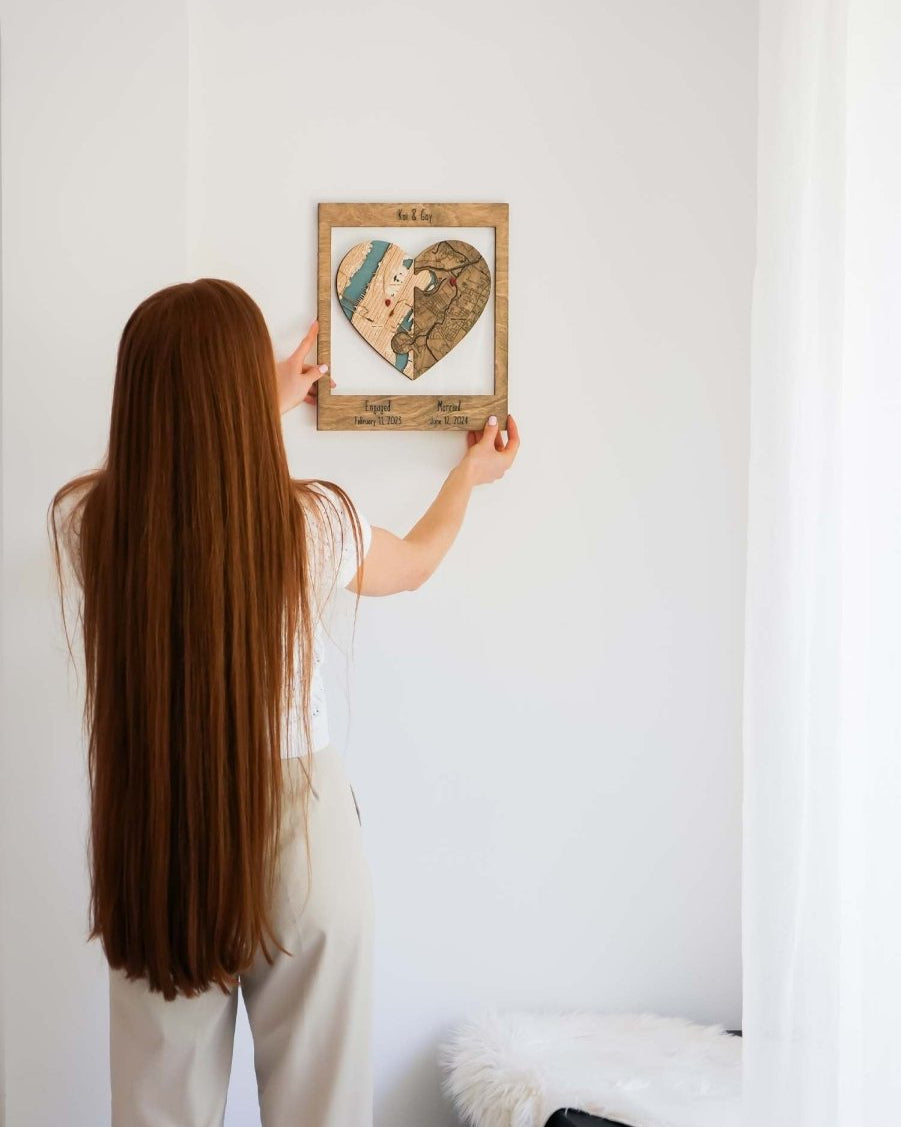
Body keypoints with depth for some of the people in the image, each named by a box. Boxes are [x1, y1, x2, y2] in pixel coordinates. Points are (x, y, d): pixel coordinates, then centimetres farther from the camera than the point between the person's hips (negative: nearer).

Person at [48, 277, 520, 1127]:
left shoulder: (83, 521, -12)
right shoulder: (313, 522, -16)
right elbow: (416, 562, 9)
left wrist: (268, 410, 26)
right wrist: (469, 476, 28)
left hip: (152, 842, 2)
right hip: (297, 833, -2)